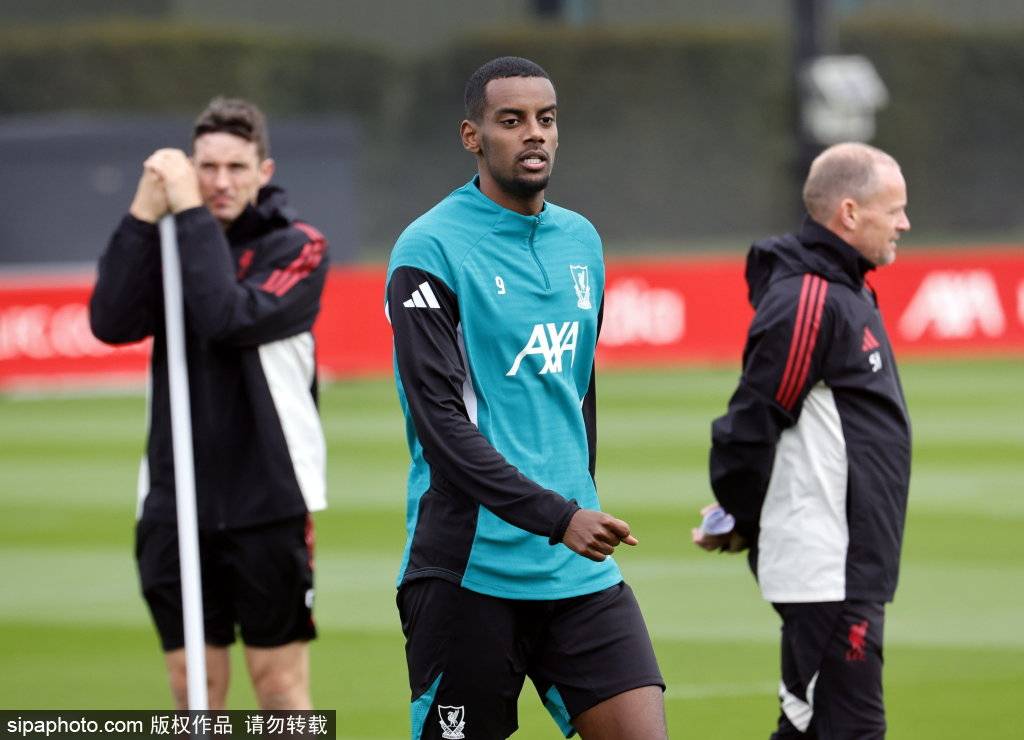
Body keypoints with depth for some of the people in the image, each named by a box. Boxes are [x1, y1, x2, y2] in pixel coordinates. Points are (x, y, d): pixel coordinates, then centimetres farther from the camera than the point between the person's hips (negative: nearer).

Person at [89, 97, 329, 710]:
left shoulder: (297, 246, -2)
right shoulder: (166, 240, 9)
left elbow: (230, 317, -21)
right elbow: (111, 322, -9)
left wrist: (191, 213, -18)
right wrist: (144, 215, -15)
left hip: (268, 500, -4)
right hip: (176, 498, 4)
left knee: (279, 680, -1)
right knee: (192, 682, 5)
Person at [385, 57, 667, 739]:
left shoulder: (580, 241, 13)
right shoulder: (432, 249, -8)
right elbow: (440, 424, -16)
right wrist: (556, 518, -22)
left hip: (580, 574, 6)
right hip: (471, 572, -6)